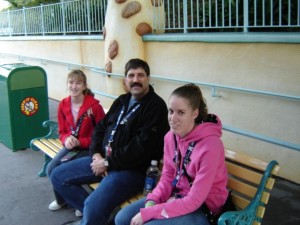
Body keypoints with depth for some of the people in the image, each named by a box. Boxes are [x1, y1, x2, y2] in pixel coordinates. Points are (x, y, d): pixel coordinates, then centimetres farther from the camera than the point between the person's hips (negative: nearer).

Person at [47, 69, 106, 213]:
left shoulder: (94, 106, -19)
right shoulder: (63, 105, -2)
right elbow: (62, 131, 8)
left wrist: (79, 142, -22)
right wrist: (66, 139, -17)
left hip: (88, 148, -6)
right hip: (71, 146, 6)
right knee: (51, 169, -9)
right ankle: (61, 199, 22)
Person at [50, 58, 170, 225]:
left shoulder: (156, 106, -11)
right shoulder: (122, 101, 16)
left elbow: (142, 146, -20)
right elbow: (100, 128, 17)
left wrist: (108, 163, -15)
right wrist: (97, 155, -2)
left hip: (132, 169, -9)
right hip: (103, 160, 9)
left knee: (94, 207, -31)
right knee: (58, 176, 5)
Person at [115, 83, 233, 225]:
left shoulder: (210, 144, -26)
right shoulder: (171, 136, -4)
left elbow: (195, 200, -25)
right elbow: (167, 175, 7)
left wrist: (147, 213, -23)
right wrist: (152, 201, -12)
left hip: (203, 207, -6)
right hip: (176, 196, 7)